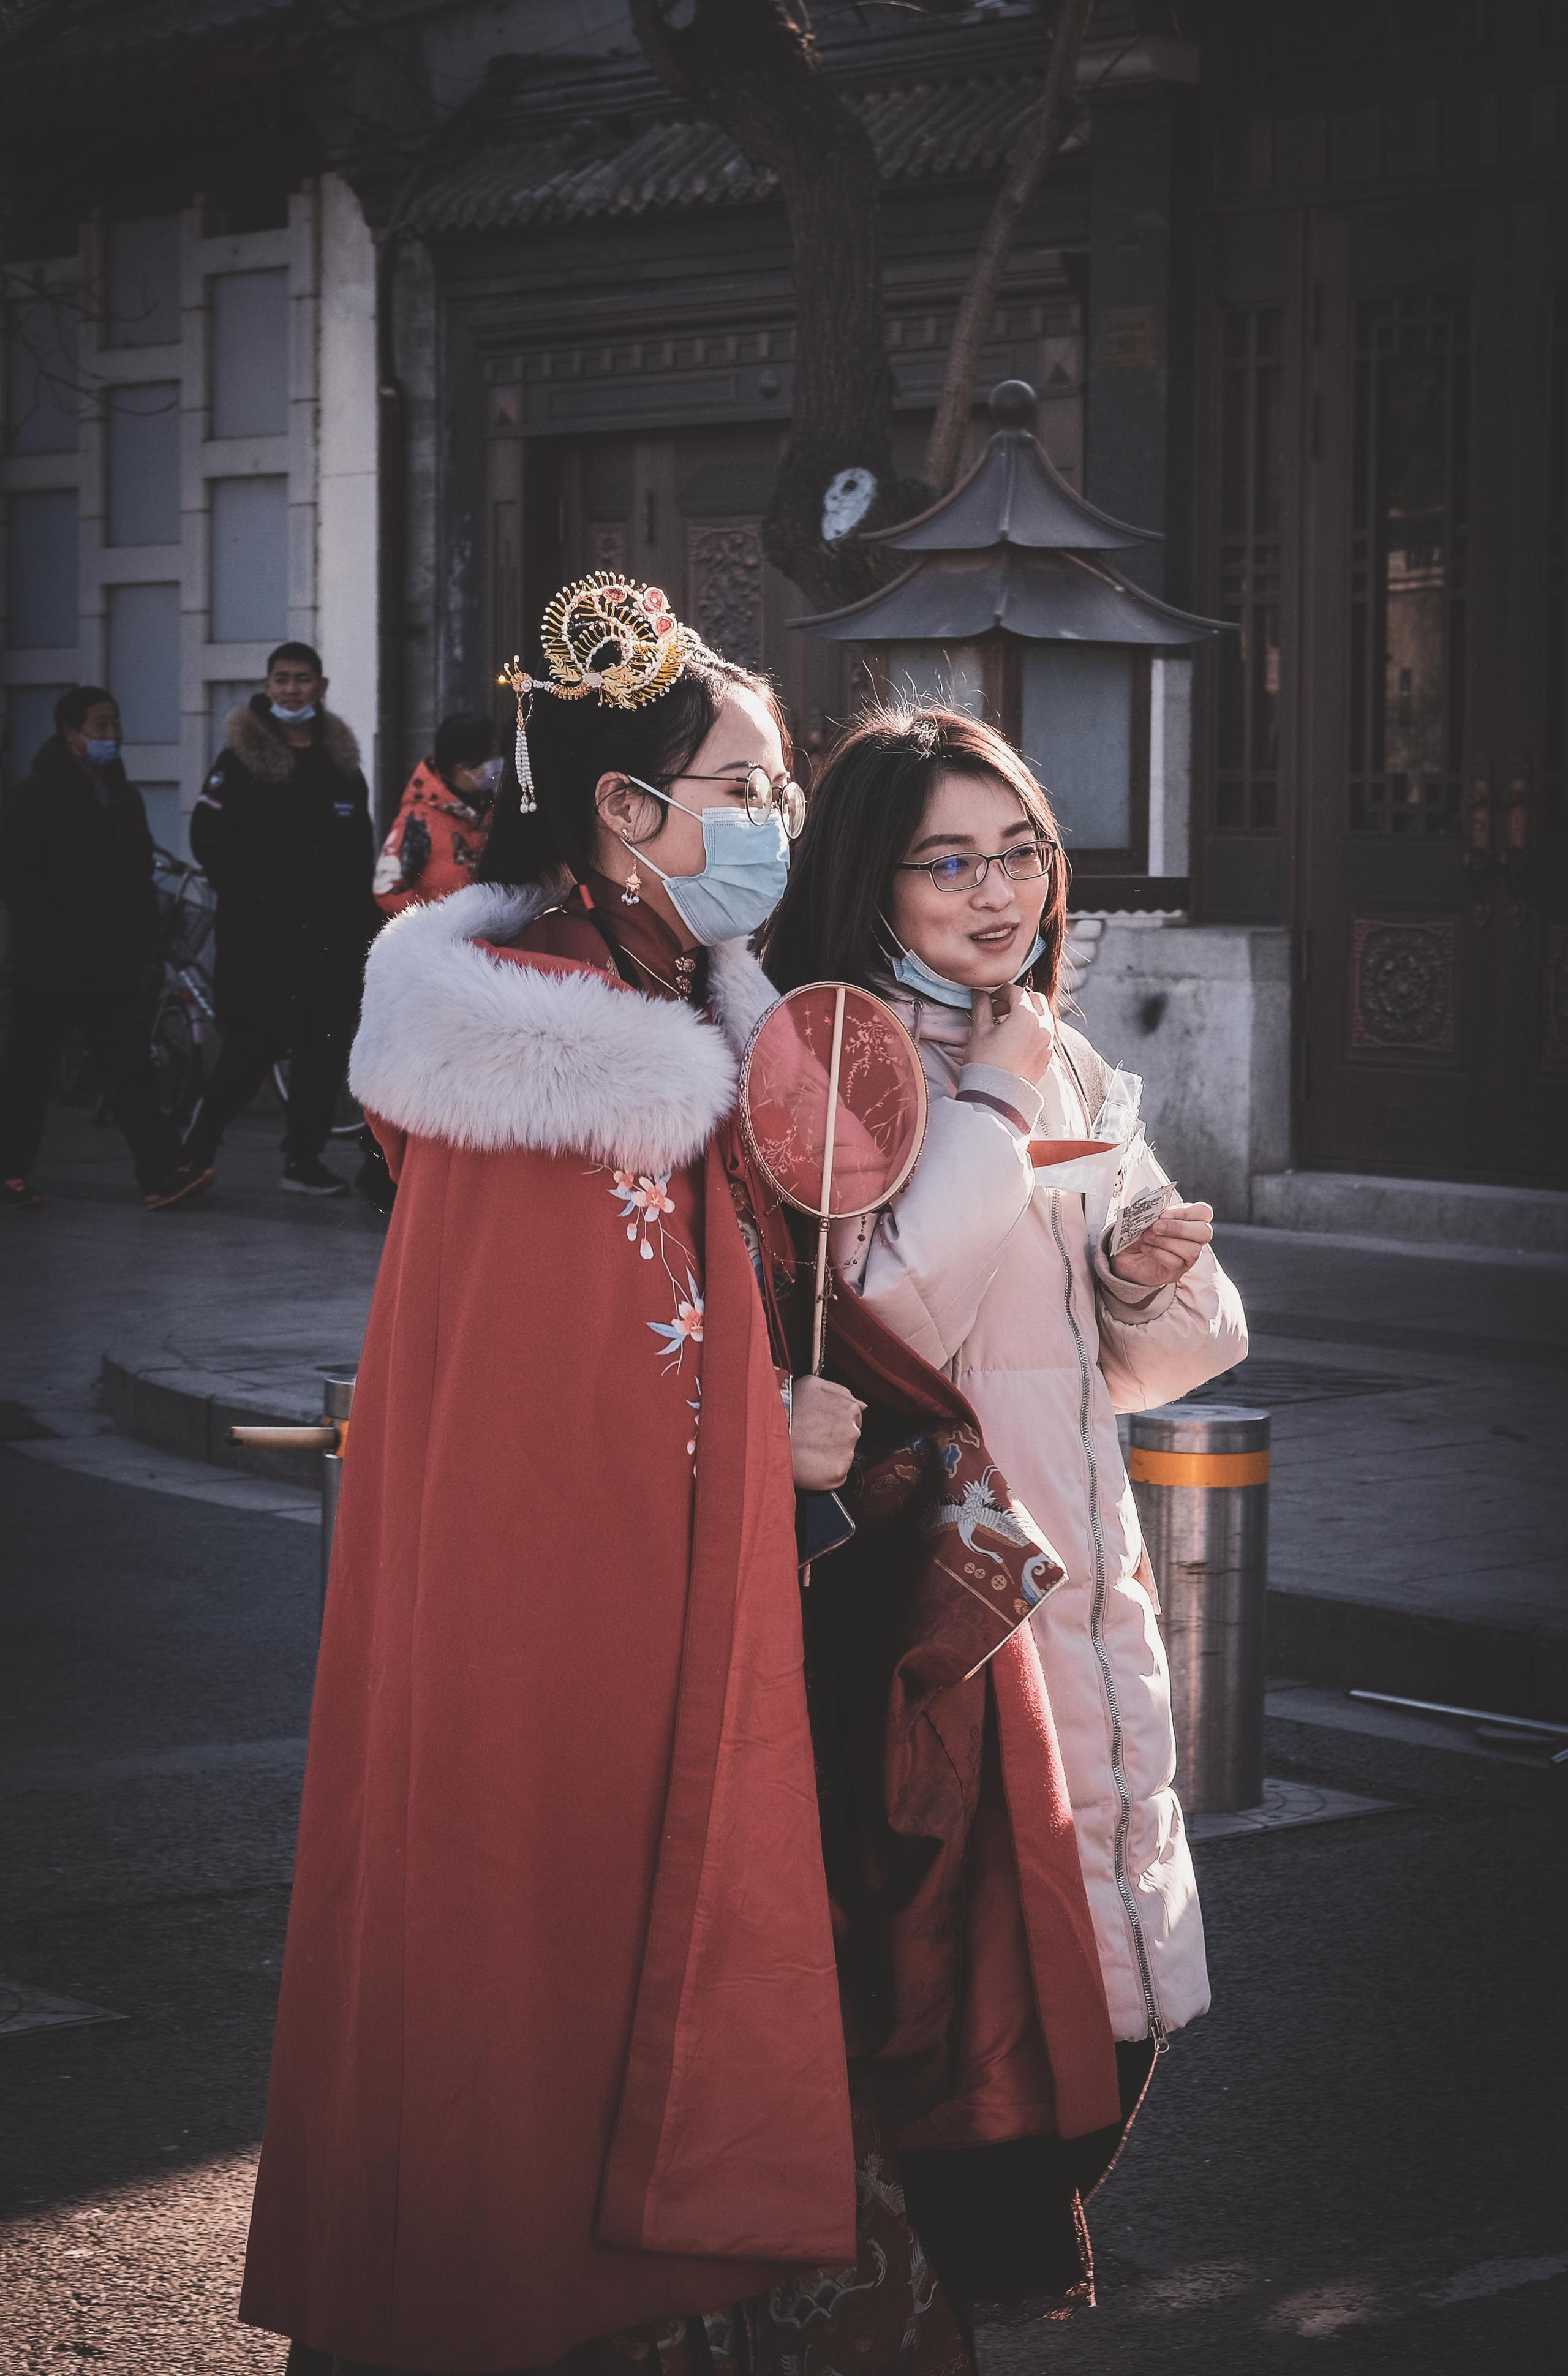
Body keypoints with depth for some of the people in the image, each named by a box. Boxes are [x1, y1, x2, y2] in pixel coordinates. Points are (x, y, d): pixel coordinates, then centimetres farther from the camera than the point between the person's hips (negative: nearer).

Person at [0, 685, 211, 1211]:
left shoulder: (124, 798, 16)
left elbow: (141, 883, 19)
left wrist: (144, 951, 11)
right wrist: (61, 935, -15)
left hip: (114, 966, 5)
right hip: (50, 966, -5)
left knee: (129, 1067, -3)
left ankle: (162, 1175, -12)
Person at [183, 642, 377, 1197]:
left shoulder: (340, 760, 15)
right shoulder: (242, 757, 0)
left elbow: (360, 852, 18)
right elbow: (209, 839, -7)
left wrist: (362, 919, 10)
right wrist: (248, 897, -13)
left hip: (331, 934, 5)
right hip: (261, 933, -5)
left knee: (325, 1046, 4)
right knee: (256, 1043, -10)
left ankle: (304, 1160, 12)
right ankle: (197, 1148, 4)